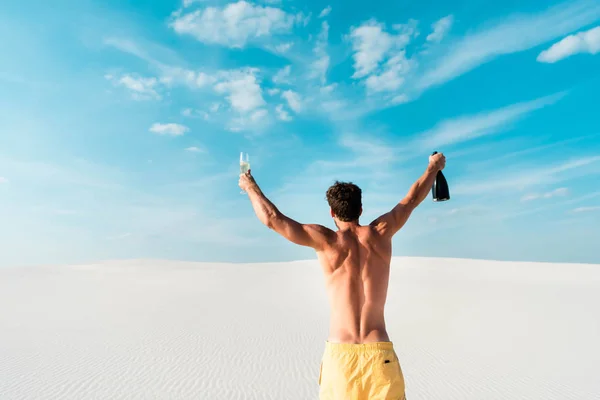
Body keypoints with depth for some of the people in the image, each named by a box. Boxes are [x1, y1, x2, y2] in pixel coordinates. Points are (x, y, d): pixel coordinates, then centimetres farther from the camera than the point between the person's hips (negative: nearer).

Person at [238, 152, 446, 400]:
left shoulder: (326, 241, -6)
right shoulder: (380, 233, 0)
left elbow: (272, 219, -7)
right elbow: (413, 198, 15)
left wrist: (250, 186, 10)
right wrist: (434, 167, 32)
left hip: (340, 353, -1)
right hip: (379, 352, 1)